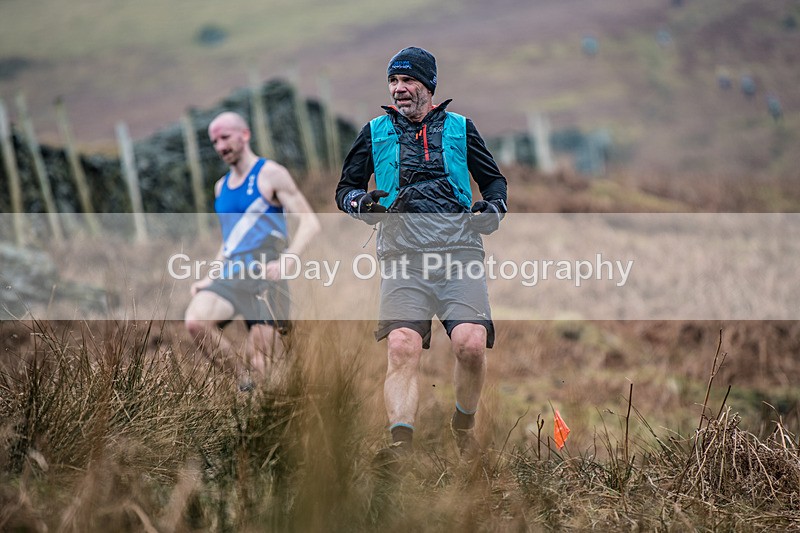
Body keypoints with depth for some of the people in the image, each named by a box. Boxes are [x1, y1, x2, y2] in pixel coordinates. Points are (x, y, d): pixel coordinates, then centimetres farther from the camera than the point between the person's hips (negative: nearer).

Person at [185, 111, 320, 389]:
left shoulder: (270, 175, 0)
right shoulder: (221, 186, 22)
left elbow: (310, 223, -6)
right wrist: (210, 277, 16)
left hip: (263, 274, -6)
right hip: (229, 274, 6)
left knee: (260, 363, -12)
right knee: (195, 321, -22)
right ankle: (244, 380, -11)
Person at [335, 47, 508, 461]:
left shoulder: (459, 128, 17)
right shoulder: (375, 132, 18)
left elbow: (494, 179, 26)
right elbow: (345, 188, 23)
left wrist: (493, 208, 5)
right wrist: (361, 202, 0)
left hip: (460, 252, 0)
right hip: (404, 257, 0)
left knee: (471, 345, -20)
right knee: (402, 348, -22)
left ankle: (464, 425, 7)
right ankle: (401, 445, -28)